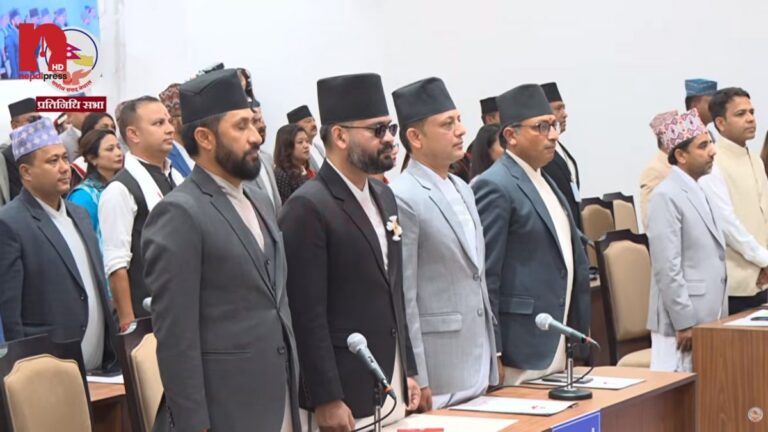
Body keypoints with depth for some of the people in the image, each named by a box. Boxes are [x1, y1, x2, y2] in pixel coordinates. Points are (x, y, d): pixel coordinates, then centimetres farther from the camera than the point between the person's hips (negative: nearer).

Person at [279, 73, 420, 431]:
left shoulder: (384, 197, 13)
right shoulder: (307, 208, -13)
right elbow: (308, 314, -16)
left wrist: (408, 371, 15)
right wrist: (327, 400, -18)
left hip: (392, 392, 7)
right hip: (343, 395, -7)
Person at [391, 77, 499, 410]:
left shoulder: (463, 190, 13)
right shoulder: (402, 199, -14)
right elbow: (403, 297, -15)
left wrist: (493, 356, 17)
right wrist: (415, 380, -16)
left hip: (478, 367, 8)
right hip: (436, 370, -8)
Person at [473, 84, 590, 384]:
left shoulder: (544, 181, 15)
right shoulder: (494, 187, -12)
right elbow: (485, 275, -16)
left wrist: (579, 332, 19)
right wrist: (491, 355, -18)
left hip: (557, 346, 9)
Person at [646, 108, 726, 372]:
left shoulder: (697, 192, 15)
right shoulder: (667, 196, -13)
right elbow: (667, 268, -18)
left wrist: (717, 318, 16)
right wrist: (684, 323, -18)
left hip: (707, 319, 9)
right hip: (683, 322, -9)